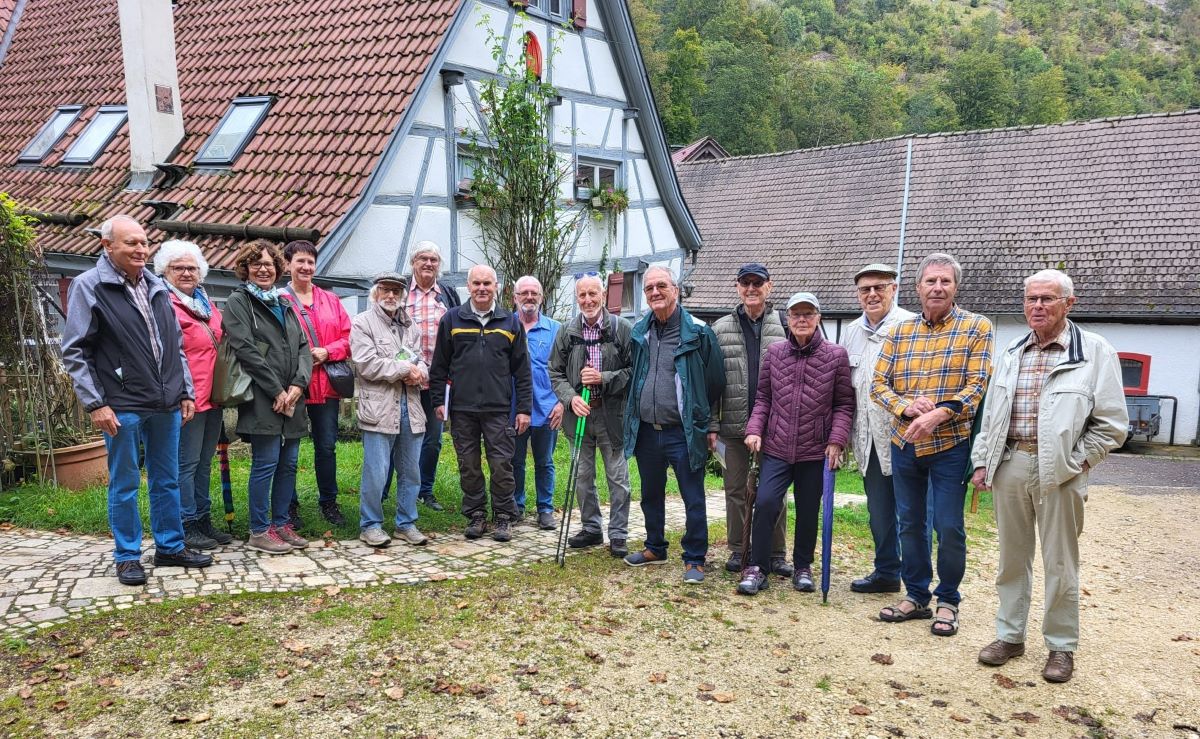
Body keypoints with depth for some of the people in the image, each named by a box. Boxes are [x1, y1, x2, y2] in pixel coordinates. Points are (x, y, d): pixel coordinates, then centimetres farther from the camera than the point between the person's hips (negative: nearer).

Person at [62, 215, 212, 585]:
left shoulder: (157, 287, 11)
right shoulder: (88, 287, -5)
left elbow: (176, 346, 17)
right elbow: (74, 353, -7)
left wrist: (186, 392, 12)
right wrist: (95, 403, -12)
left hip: (166, 405, 5)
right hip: (122, 408, -5)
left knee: (167, 481, 13)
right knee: (124, 485, 6)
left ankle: (171, 547, 25)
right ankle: (127, 557, 18)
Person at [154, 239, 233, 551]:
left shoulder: (205, 303, 15)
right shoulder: (165, 303, -11)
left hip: (213, 396, 9)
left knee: (204, 463, 16)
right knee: (186, 463, -1)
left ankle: (203, 520, 26)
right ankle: (187, 526, 8)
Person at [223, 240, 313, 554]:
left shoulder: (284, 302, 19)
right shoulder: (238, 301, 0)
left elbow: (304, 347, 13)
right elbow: (245, 349, -11)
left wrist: (298, 385, -4)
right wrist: (277, 391, -14)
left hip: (292, 397, 6)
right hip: (261, 400, -6)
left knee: (289, 463, 9)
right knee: (266, 463, -4)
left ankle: (281, 522, 20)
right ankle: (259, 531, 5)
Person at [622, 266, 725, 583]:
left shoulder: (698, 333, -8)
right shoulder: (639, 332, 8)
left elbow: (714, 384, -4)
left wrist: (710, 426, -3)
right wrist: (631, 419, 16)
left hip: (684, 433, -6)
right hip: (646, 431, 6)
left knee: (693, 500, 1)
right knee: (651, 495, 19)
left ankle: (695, 559, 12)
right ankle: (655, 548, 35)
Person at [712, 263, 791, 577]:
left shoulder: (784, 326, 3)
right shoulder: (721, 329, 6)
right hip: (735, 424, 1)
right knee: (735, 489, 10)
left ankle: (776, 554, 18)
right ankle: (737, 551, 22)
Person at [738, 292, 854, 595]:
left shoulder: (836, 355, -3)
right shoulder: (775, 352, 4)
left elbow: (844, 403, 0)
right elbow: (763, 397, 10)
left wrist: (836, 440, -9)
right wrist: (754, 429, -2)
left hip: (815, 450, -1)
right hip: (777, 447, 1)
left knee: (808, 511, 11)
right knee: (765, 502, -10)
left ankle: (803, 567, 29)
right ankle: (757, 568, 4)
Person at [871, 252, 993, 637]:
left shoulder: (976, 327, -4)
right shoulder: (899, 332, 7)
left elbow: (977, 385, -11)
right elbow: (878, 383, 4)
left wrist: (938, 415, -24)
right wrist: (906, 406, -15)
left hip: (950, 445, -4)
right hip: (904, 444, 4)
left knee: (949, 527, 2)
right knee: (910, 523, 13)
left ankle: (948, 601, 20)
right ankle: (916, 596, 27)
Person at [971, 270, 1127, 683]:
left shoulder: (1095, 352, -4)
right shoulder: (1012, 353, 12)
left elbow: (1112, 425, -5)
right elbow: (991, 414, 16)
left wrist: (1073, 464, -9)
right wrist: (982, 462, 11)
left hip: (1059, 473, -4)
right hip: (1009, 466, 4)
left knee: (1060, 565, 5)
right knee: (1012, 557, 13)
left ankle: (1061, 646, 20)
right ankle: (1010, 636, 25)